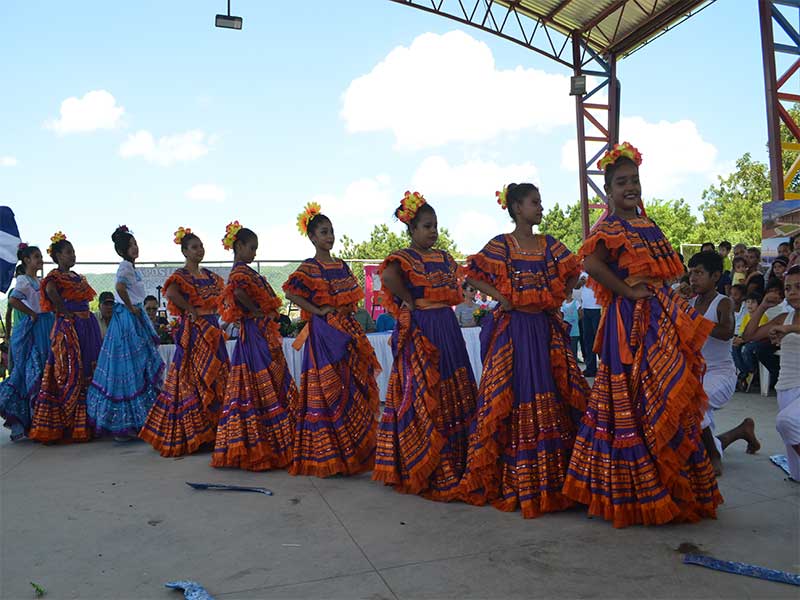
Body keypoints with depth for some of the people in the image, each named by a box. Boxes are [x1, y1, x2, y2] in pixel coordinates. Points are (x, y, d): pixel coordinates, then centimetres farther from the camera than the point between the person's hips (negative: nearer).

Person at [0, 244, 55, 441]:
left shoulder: (39, 282, 18)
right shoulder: (24, 280, -8)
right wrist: (32, 314, -16)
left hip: (45, 328, 8)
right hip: (31, 329, -8)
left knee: (44, 371, 6)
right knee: (32, 371, -8)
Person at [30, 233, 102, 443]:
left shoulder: (77, 277, 19)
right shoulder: (55, 276, -6)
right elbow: (50, 291, -25)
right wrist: (66, 312, -19)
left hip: (87, 327, 8)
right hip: (67, 327, -8)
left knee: (87, 372, 8)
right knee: (69, 374, -7)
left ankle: (83, 423, 16)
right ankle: (63, 425, -1)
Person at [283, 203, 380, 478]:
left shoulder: (342, 266, 14)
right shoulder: (308, 267, -6)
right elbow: (290, 293, -19)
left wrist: (349, 312, 6)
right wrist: (318, 311, -16)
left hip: (348, 331, 7)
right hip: (324, 333, -7)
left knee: (356, 387, 8)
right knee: (329, 391, -5)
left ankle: (357, 449, 18)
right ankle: (327, 455, 5)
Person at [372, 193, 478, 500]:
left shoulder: (444, 257, 15)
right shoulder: (404, 257, -8)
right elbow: (388, 276, -29)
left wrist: (441, 305, 7)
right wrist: (411, 301, -19)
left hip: (447, 328, 8)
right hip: (419, 331, -7)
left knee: (454, 394, 11)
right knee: (424, 396, -4)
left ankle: (455, 463, 23)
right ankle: (424, 468, 7)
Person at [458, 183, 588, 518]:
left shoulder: (549, 245, 10)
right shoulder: (499, 246, -1)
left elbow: (572, 274, 19)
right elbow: (472, 276, 0)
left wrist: (559, 298, 6)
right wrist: (498, 296, -10)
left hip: (547, 328, 4)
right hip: (513, 329, -4)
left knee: (553, 395, 4)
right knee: (513, 398, -3)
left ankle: (553, 474, 16)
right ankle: (513, 476, 9)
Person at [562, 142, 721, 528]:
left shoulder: (649, 226, 16)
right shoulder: (609, 228, -8)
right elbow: (591, 263, -27)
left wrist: (677, 312, 10)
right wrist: (628, 292, -20)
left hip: (663, 318, 8)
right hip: (630, 322, -8)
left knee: (672, 401, 12)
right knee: (638, 403, -4)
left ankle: (678, 487, 26)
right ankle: (639, 493, 8)